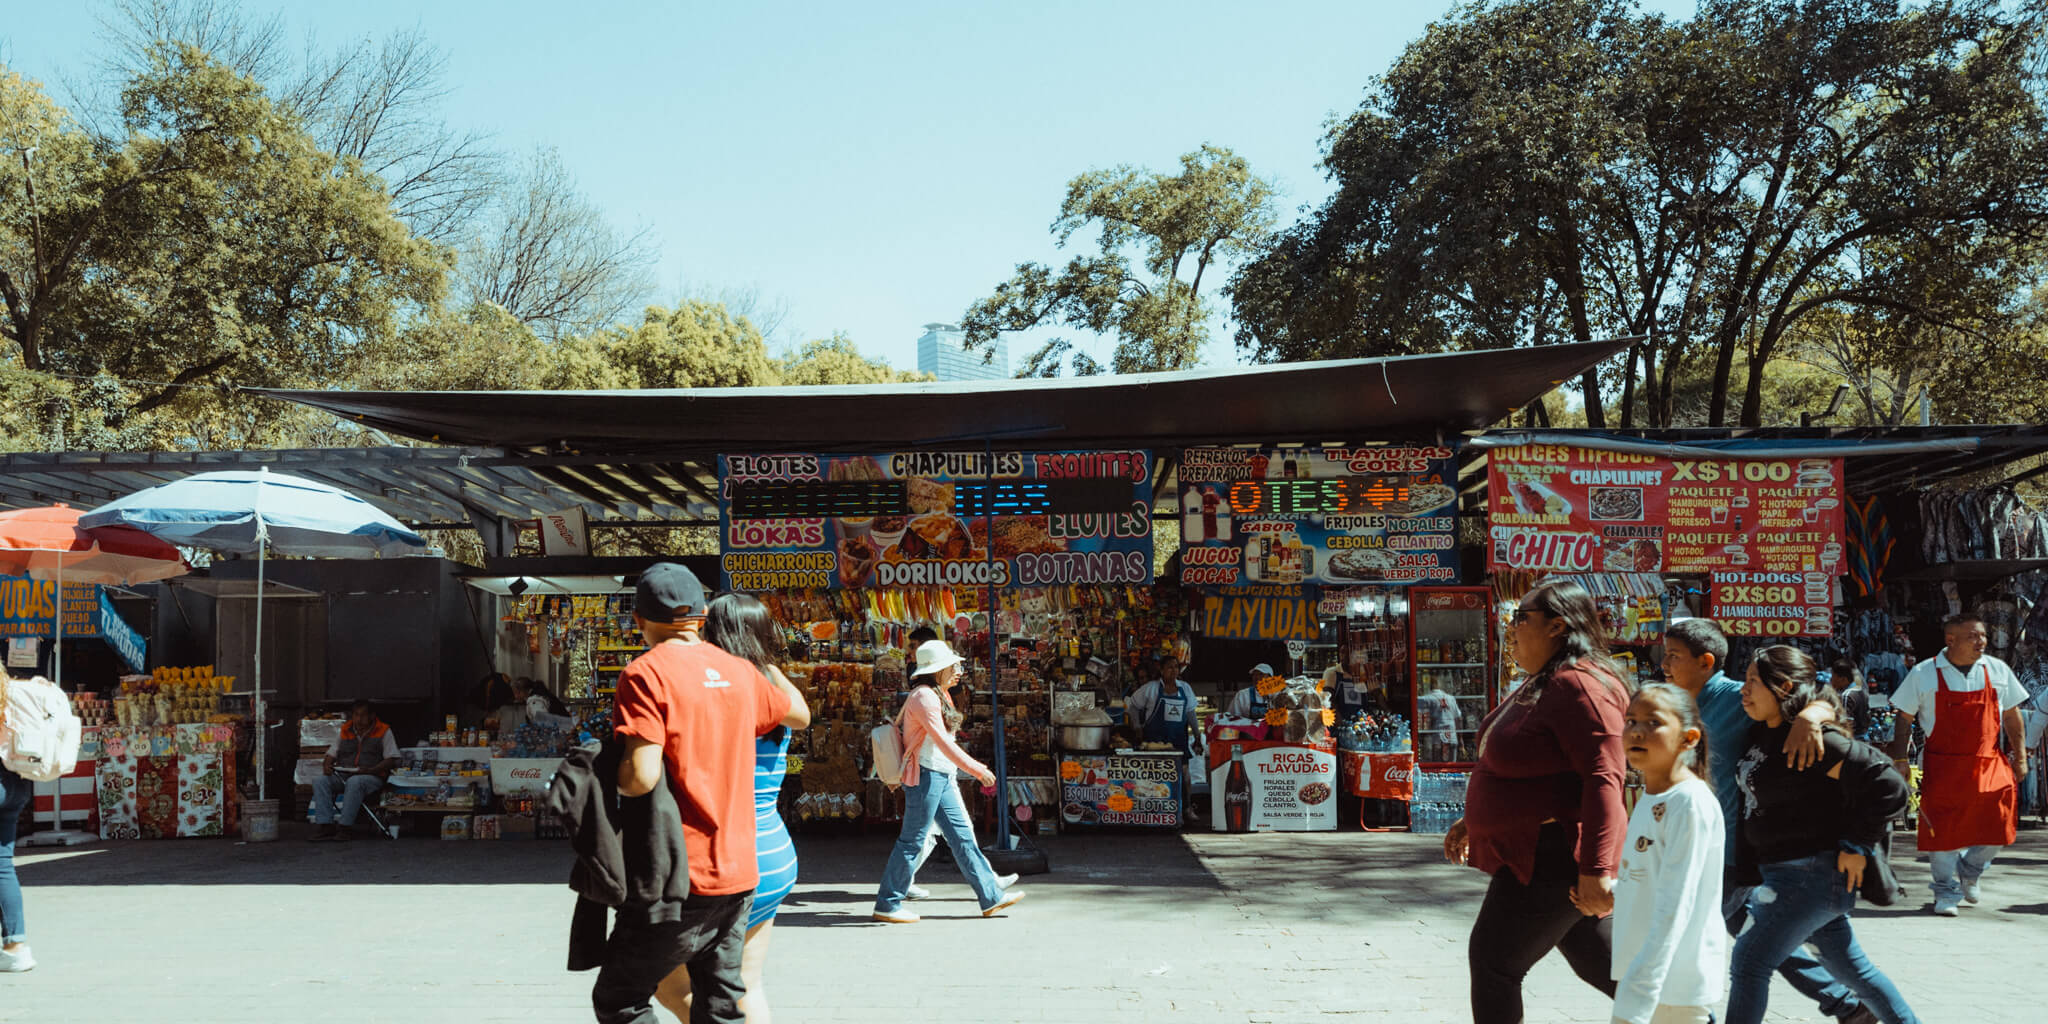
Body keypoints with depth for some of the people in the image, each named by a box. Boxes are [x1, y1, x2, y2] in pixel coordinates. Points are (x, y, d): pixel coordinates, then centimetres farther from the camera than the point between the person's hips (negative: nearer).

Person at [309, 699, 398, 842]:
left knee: (354, 782, -38)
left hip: (372, 777, -5)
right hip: (342, 775, 5)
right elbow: (331, 754, 18)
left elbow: (391, 760, -2)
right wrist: (326, 765, -6)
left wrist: (370, 770, -17)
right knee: (320, 781, -23)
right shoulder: (345, 731, 20)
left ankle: (346, 827, -35)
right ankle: (325, 826, -29)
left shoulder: (383, 732, 6)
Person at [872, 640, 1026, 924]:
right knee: (912, 840, -4)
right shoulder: (924, 697, -15)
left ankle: (991, 896, 12)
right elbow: (943, 741, -21)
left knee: (962, 835, 9)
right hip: (925, 775, -10)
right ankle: (887, 904, 5)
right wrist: (977, 769, -21)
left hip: (942, 777, 10)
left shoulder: (938, 696, 16)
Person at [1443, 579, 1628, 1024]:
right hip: (1545, 852, 10)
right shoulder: (1546, 683, 14)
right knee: (1600, 961, 17)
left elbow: (1603, 778, -28)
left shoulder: (1578, 686, -21)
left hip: (1555, 856, -10)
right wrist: (1474, 820, 25)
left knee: (1493, 961, -1)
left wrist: (1596, 868, -31)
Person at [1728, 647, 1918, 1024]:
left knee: (1749, 962, -7)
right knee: (1850, 966, 19)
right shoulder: (1762, 734, 7)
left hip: (1811, 875, -9)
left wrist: (1856, 846, -18)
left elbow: (1888, 785, -23)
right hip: (1779, 872, 9)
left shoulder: (1813, 741, -20)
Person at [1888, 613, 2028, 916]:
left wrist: (2020, 756, 10)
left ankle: (1971, 871, 28)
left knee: (1997, 827, -2)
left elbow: (2012, 716, 13)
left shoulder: (1998, 671, 5)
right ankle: (1947, 893, 16)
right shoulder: (1923, 674, -4)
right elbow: (1904, 720, 1)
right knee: (1943, 832, -1)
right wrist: (1899, 762, -2)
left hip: (1988, 765, 3)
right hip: (1941, 766, -3)